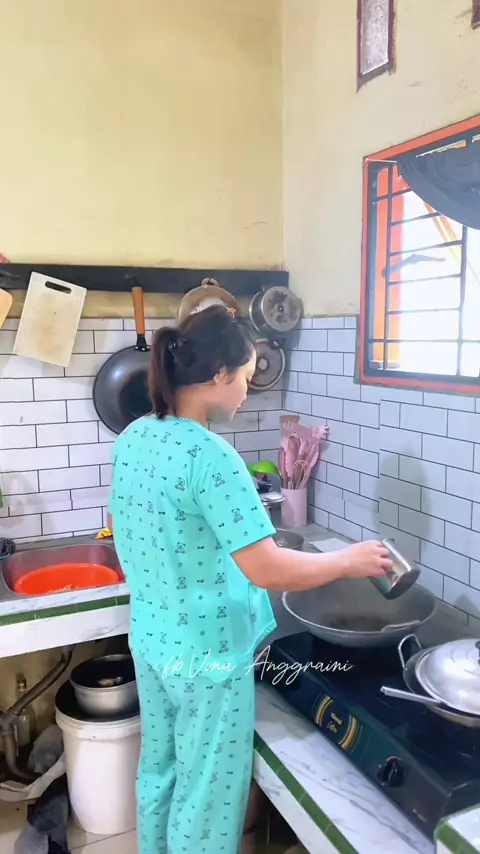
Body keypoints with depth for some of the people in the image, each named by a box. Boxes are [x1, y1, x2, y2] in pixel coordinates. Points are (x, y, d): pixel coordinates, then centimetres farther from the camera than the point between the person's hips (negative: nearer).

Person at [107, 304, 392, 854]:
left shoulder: (133, 438, -1)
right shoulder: (209, 455, -27)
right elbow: (268, 570, -27)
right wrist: (349, 561, -13)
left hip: (150, 640, 8)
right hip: (206, 655, -8)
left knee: (159, 769, 26)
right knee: (207, 794, 14)